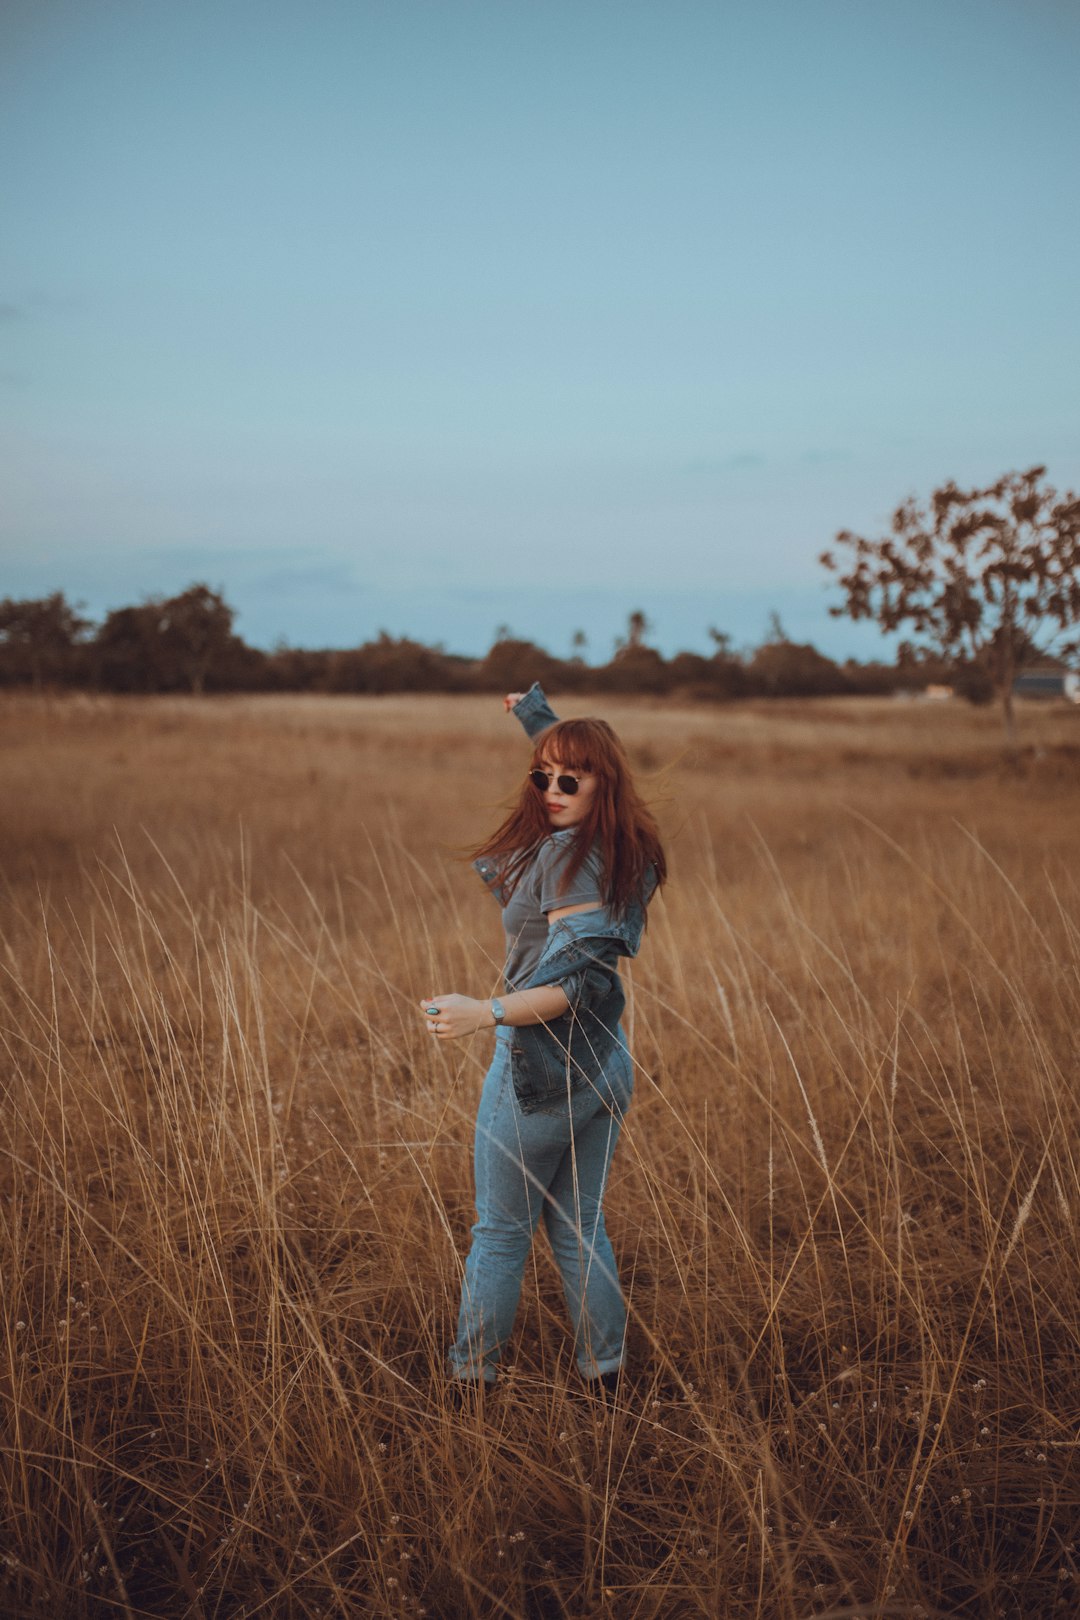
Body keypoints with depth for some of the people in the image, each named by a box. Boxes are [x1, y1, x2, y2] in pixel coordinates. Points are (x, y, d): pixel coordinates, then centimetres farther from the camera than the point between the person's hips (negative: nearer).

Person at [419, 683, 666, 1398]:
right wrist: (537, 712, 40)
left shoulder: (567, 855, -19)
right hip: (605, 1065, 9)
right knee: (581, 1226, 17)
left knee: (502, 1230, 4)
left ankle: (473, 1378, 15)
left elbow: (577, 982, -27)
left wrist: (486, 1011, -36)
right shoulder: (626, 850, 7)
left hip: (542, 1068, -8)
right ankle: (605, 1373, 21)